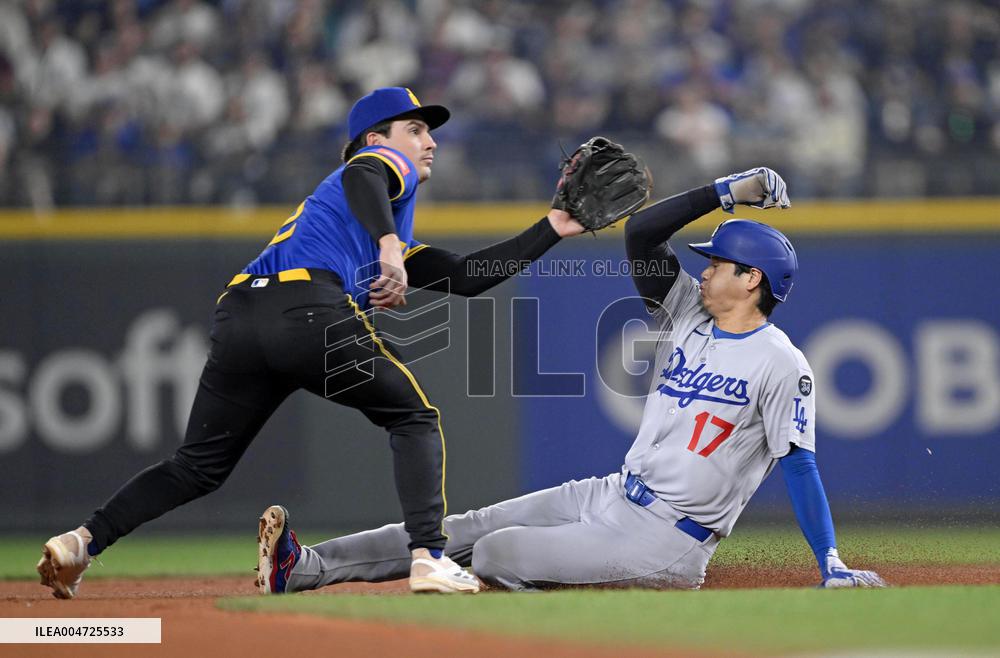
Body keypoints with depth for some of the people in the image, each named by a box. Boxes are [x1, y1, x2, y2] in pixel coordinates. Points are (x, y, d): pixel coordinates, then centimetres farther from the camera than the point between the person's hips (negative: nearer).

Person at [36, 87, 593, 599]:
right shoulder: (386, 162, 17)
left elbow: (467, 277, 37)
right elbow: (362, 178, -8)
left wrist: (552, 228, 37)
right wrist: (390, 248, -25)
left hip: (237, 319, 8)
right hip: (307, 306, -8)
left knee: (198, 469, 15)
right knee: (415, 417, 8)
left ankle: (83, 541, 1)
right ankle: (428, 556, -6)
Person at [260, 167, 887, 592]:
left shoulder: (780, 364, -12)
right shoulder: (690, 313, 10)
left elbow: (800, 464, -16)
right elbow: (640, 233, 6)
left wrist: (833, 567, -22)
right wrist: (726, 192, 2)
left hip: (666, 541, -8)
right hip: (610, 497, 8)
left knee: (499, 554, -21)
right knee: (470, 529, 1)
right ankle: (309, 566, -2)